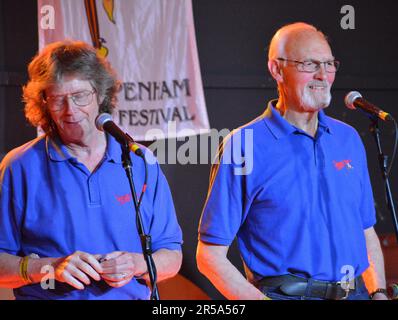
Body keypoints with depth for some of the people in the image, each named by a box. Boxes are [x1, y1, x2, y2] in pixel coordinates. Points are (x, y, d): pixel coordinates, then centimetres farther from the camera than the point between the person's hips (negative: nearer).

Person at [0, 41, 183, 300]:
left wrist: (138, 264, -6)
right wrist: (50, 267, -13)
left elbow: (172, 258, 11)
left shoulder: (141, 163, 9)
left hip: (133, 296, 2)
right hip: (46, 298, -2)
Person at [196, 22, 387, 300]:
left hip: (356, 294, 4)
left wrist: (379, 292, 4)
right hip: (285, 295, -4)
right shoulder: (243, 146, -4)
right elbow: (210, 255, -5)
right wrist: (259, 299, -16)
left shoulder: (348, 139, 13)